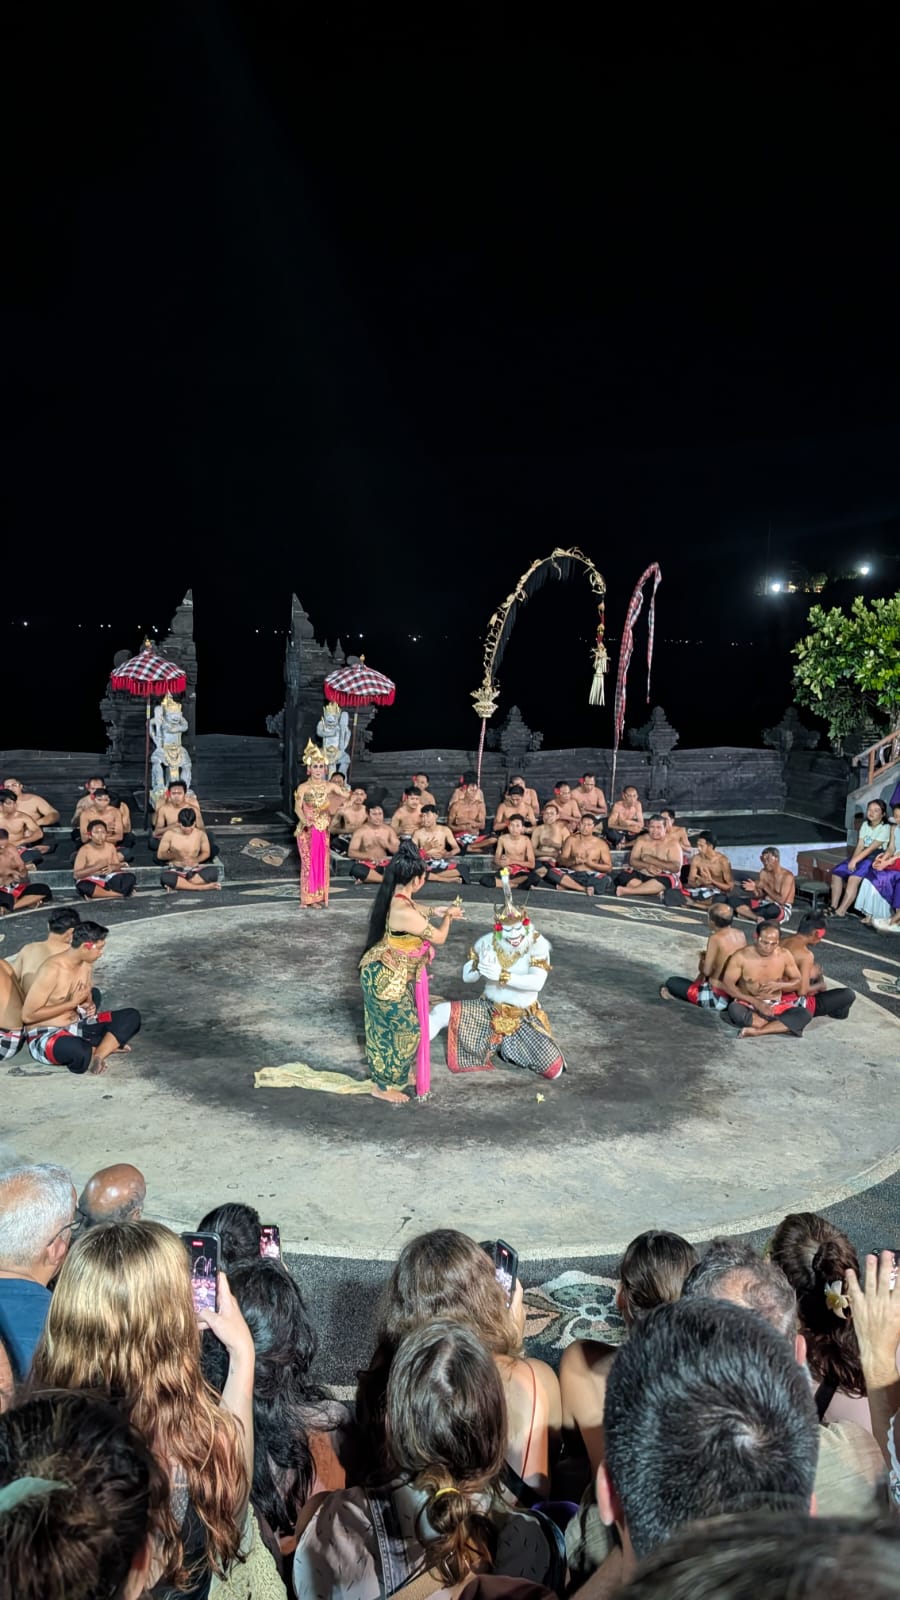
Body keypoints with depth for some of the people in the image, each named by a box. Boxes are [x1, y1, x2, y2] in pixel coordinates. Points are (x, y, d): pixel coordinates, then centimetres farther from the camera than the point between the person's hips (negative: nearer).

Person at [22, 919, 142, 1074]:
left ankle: (98, 1055, -20)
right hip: (45, 1037, -8)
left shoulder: (86, 964, 2)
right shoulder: (53, 969, -22)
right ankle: (106, 1047, -9)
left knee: (132, 1016, -5)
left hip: (77, 1026, 8)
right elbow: (27, 1015, -23)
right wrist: (72, 1003, -19)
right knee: (81, 1053, -41)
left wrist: (90, 1006, -5)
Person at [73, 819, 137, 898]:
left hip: (109, 878, 3)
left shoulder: (111, 846, 2)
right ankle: (119, 893, -31)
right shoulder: (85, 850, -10)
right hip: (92, 881, -3)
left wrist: (113, 868, -15)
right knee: (83, 886, -40)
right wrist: (97, 867, -22)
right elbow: (76, 874, -15)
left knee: (130, 877, -20)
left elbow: (117, 866, 10)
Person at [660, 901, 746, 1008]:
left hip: (718, 997, -7)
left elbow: (706, 971, -15)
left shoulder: (715, 938, -19)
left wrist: (702, 959, 5)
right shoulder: (741, 934, 1)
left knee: (671, 982, 7)